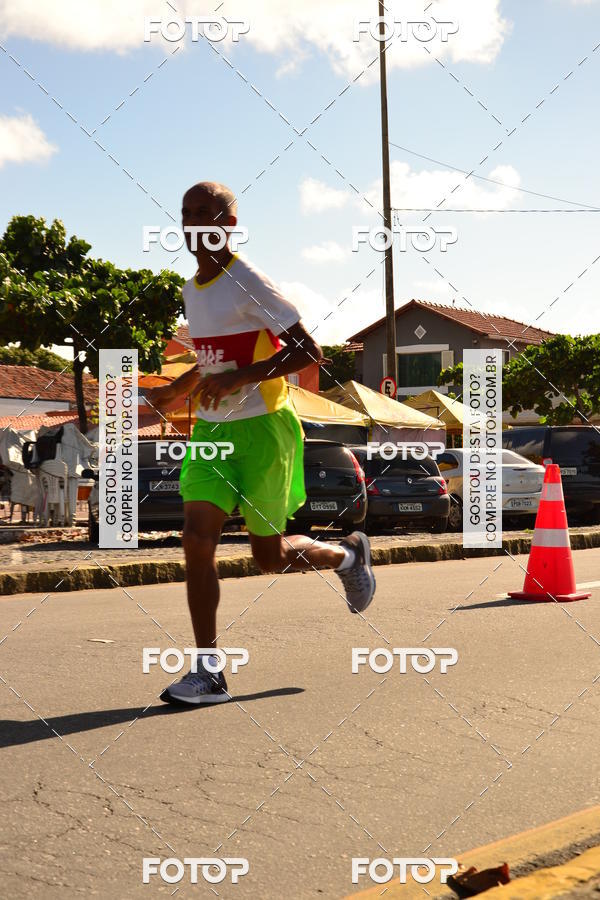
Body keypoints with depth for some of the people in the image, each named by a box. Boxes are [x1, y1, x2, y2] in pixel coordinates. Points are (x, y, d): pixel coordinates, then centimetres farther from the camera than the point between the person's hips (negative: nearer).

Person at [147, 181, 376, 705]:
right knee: (197, 539, -9)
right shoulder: (192, 290, 12)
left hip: (262, 427, -6)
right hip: (211, 429, 7)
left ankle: (347, 554, 36)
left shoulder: (248, 282, -13)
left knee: (270, 557, 4)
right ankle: (208, 672, -4)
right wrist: (180, 391, 16)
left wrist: (236, 380, -25)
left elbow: (309, 351, -18)